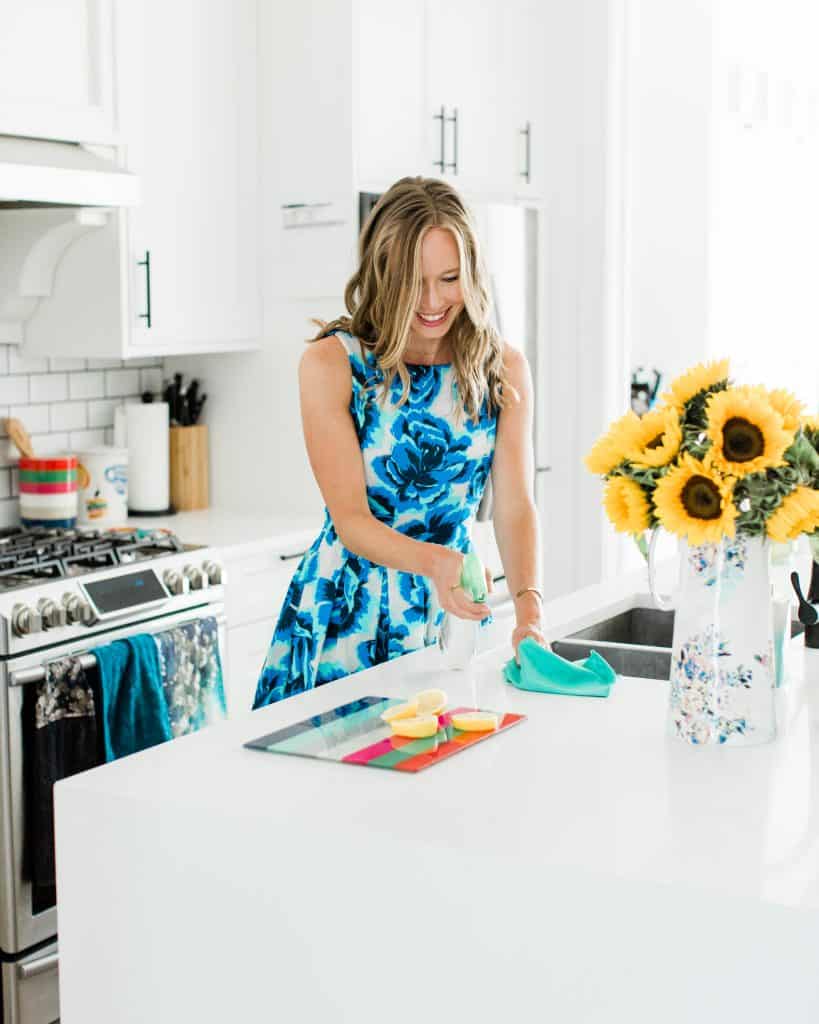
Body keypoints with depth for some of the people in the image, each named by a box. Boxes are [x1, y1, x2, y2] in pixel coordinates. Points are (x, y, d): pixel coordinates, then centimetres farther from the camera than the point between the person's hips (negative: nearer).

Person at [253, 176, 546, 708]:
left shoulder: (502, 368, -3)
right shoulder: (331, 364, -12)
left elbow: (515, 505, -9)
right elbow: (350, 518, -16)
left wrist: (528, 603, -27)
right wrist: (432, 561, -36)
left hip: (451, 616, 2)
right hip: (342, 619, -2)